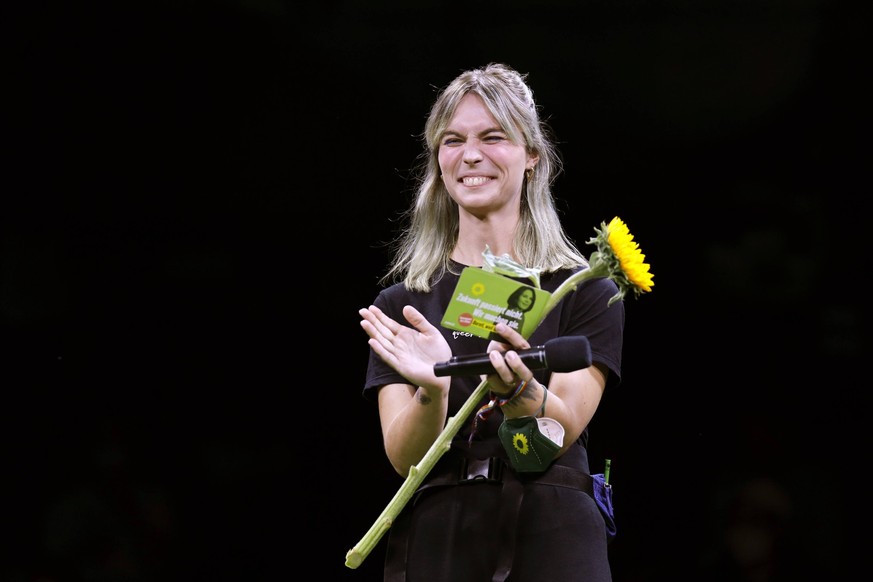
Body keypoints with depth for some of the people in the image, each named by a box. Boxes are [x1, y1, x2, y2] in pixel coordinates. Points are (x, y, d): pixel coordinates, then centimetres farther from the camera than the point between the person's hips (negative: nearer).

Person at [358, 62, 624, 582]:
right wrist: (432, 390, -22)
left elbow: (563, 427, -8)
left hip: (552, 539, -1)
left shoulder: (585, 291, 5)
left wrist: (518, 391, -29)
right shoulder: (402, 301, 9)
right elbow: (404, 457, -2)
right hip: (436, 535, 1)